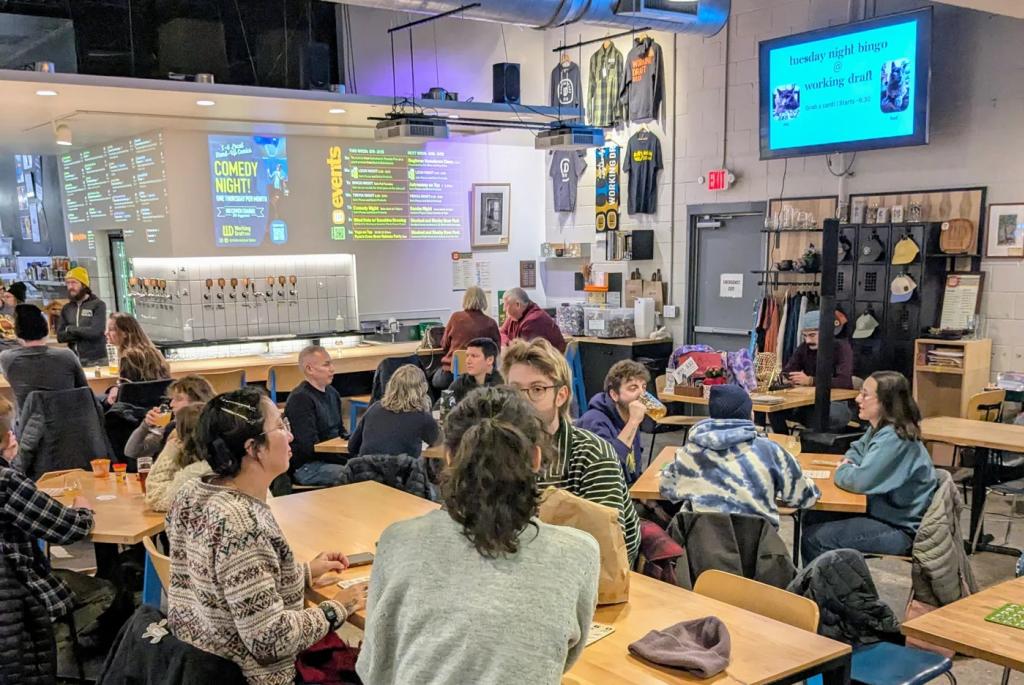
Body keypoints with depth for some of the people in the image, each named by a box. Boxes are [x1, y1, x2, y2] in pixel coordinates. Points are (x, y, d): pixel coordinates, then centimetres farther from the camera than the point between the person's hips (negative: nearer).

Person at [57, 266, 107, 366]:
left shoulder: (98, 305, -3)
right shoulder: (66, 309, 11)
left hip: (96, 361, -4)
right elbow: (60, 336, 3)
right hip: (74, 361, 4)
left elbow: (95, 331, -15)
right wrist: (84, 333, -10)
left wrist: (70, 329, -3)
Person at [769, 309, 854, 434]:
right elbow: (786, 373, 1)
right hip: (808, 403, 5)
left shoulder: (841, 347, -11)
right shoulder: (803, 348, 5)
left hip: (837, 403, -5)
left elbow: (846, 381, -25)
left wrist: (810, 381, -33)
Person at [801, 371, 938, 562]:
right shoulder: (879, 428, 6)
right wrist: (848, 464, 1)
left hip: (901, 528, -10)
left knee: (814, 539, -13)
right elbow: (857, 450, 24)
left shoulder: (894, 439, -24)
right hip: (881, 511, 10)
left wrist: (842, 471, -9)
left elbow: (861, 481, -31)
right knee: (812, 518, 10)